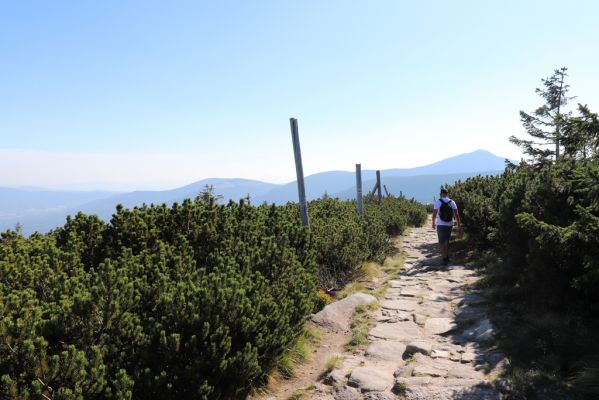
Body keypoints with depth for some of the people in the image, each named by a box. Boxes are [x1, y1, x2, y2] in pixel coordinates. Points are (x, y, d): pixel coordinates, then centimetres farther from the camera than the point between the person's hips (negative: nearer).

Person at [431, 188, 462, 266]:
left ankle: (445, 259, -4)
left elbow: (434, 214, -2)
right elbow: (456, 214, -1)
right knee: (447, 240, 24)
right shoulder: (452, 202, 1)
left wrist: (433, 223, 15)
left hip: (440, 225, -3)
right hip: (449, 225, 3)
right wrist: (459, 226, 2)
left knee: (441, 242, 4)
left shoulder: (438, 202, -6)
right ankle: (447, 256, 27)